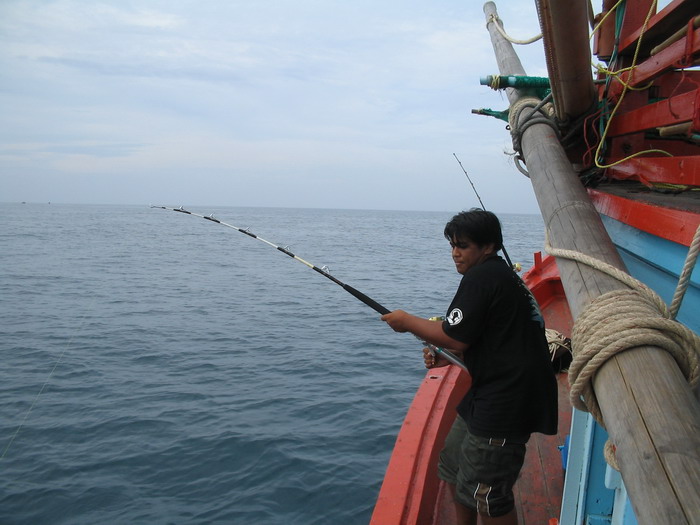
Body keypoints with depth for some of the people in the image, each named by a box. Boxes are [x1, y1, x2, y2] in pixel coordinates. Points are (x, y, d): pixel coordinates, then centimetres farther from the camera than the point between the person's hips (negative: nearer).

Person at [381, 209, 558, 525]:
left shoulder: (483, 276, -16)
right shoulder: (503, 276, 16)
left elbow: (455, 338, -19)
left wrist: (407, 321, -6)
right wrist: (445, 358, 10)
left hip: (505, 403, -11)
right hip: (491, 395, 11)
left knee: (484, 494, 0)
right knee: (453, 463, 23)